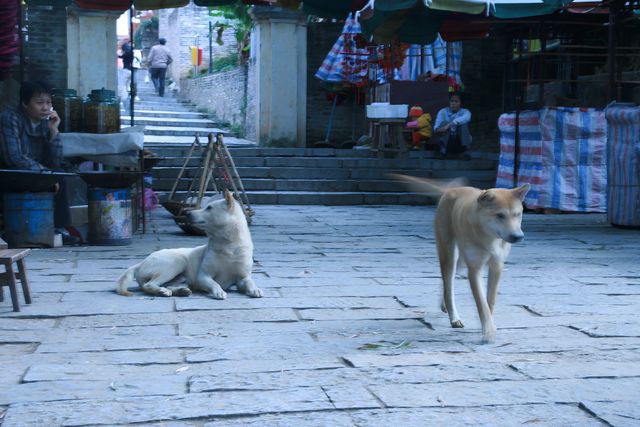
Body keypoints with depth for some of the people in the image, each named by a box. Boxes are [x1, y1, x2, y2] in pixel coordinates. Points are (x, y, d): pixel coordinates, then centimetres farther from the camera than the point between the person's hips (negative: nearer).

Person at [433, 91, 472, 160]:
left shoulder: (465, 112, -3)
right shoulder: (443, 112, 0)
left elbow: (466, 118, -30)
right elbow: (436, 127, -13)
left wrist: (449, 124, -43)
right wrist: (438, 130, -39)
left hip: (461, 142, -1)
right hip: (447, 142, 1)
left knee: (463, 124, -25)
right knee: (444, 123, -23)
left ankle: (465, 151, -32)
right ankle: (443, 150, -35)